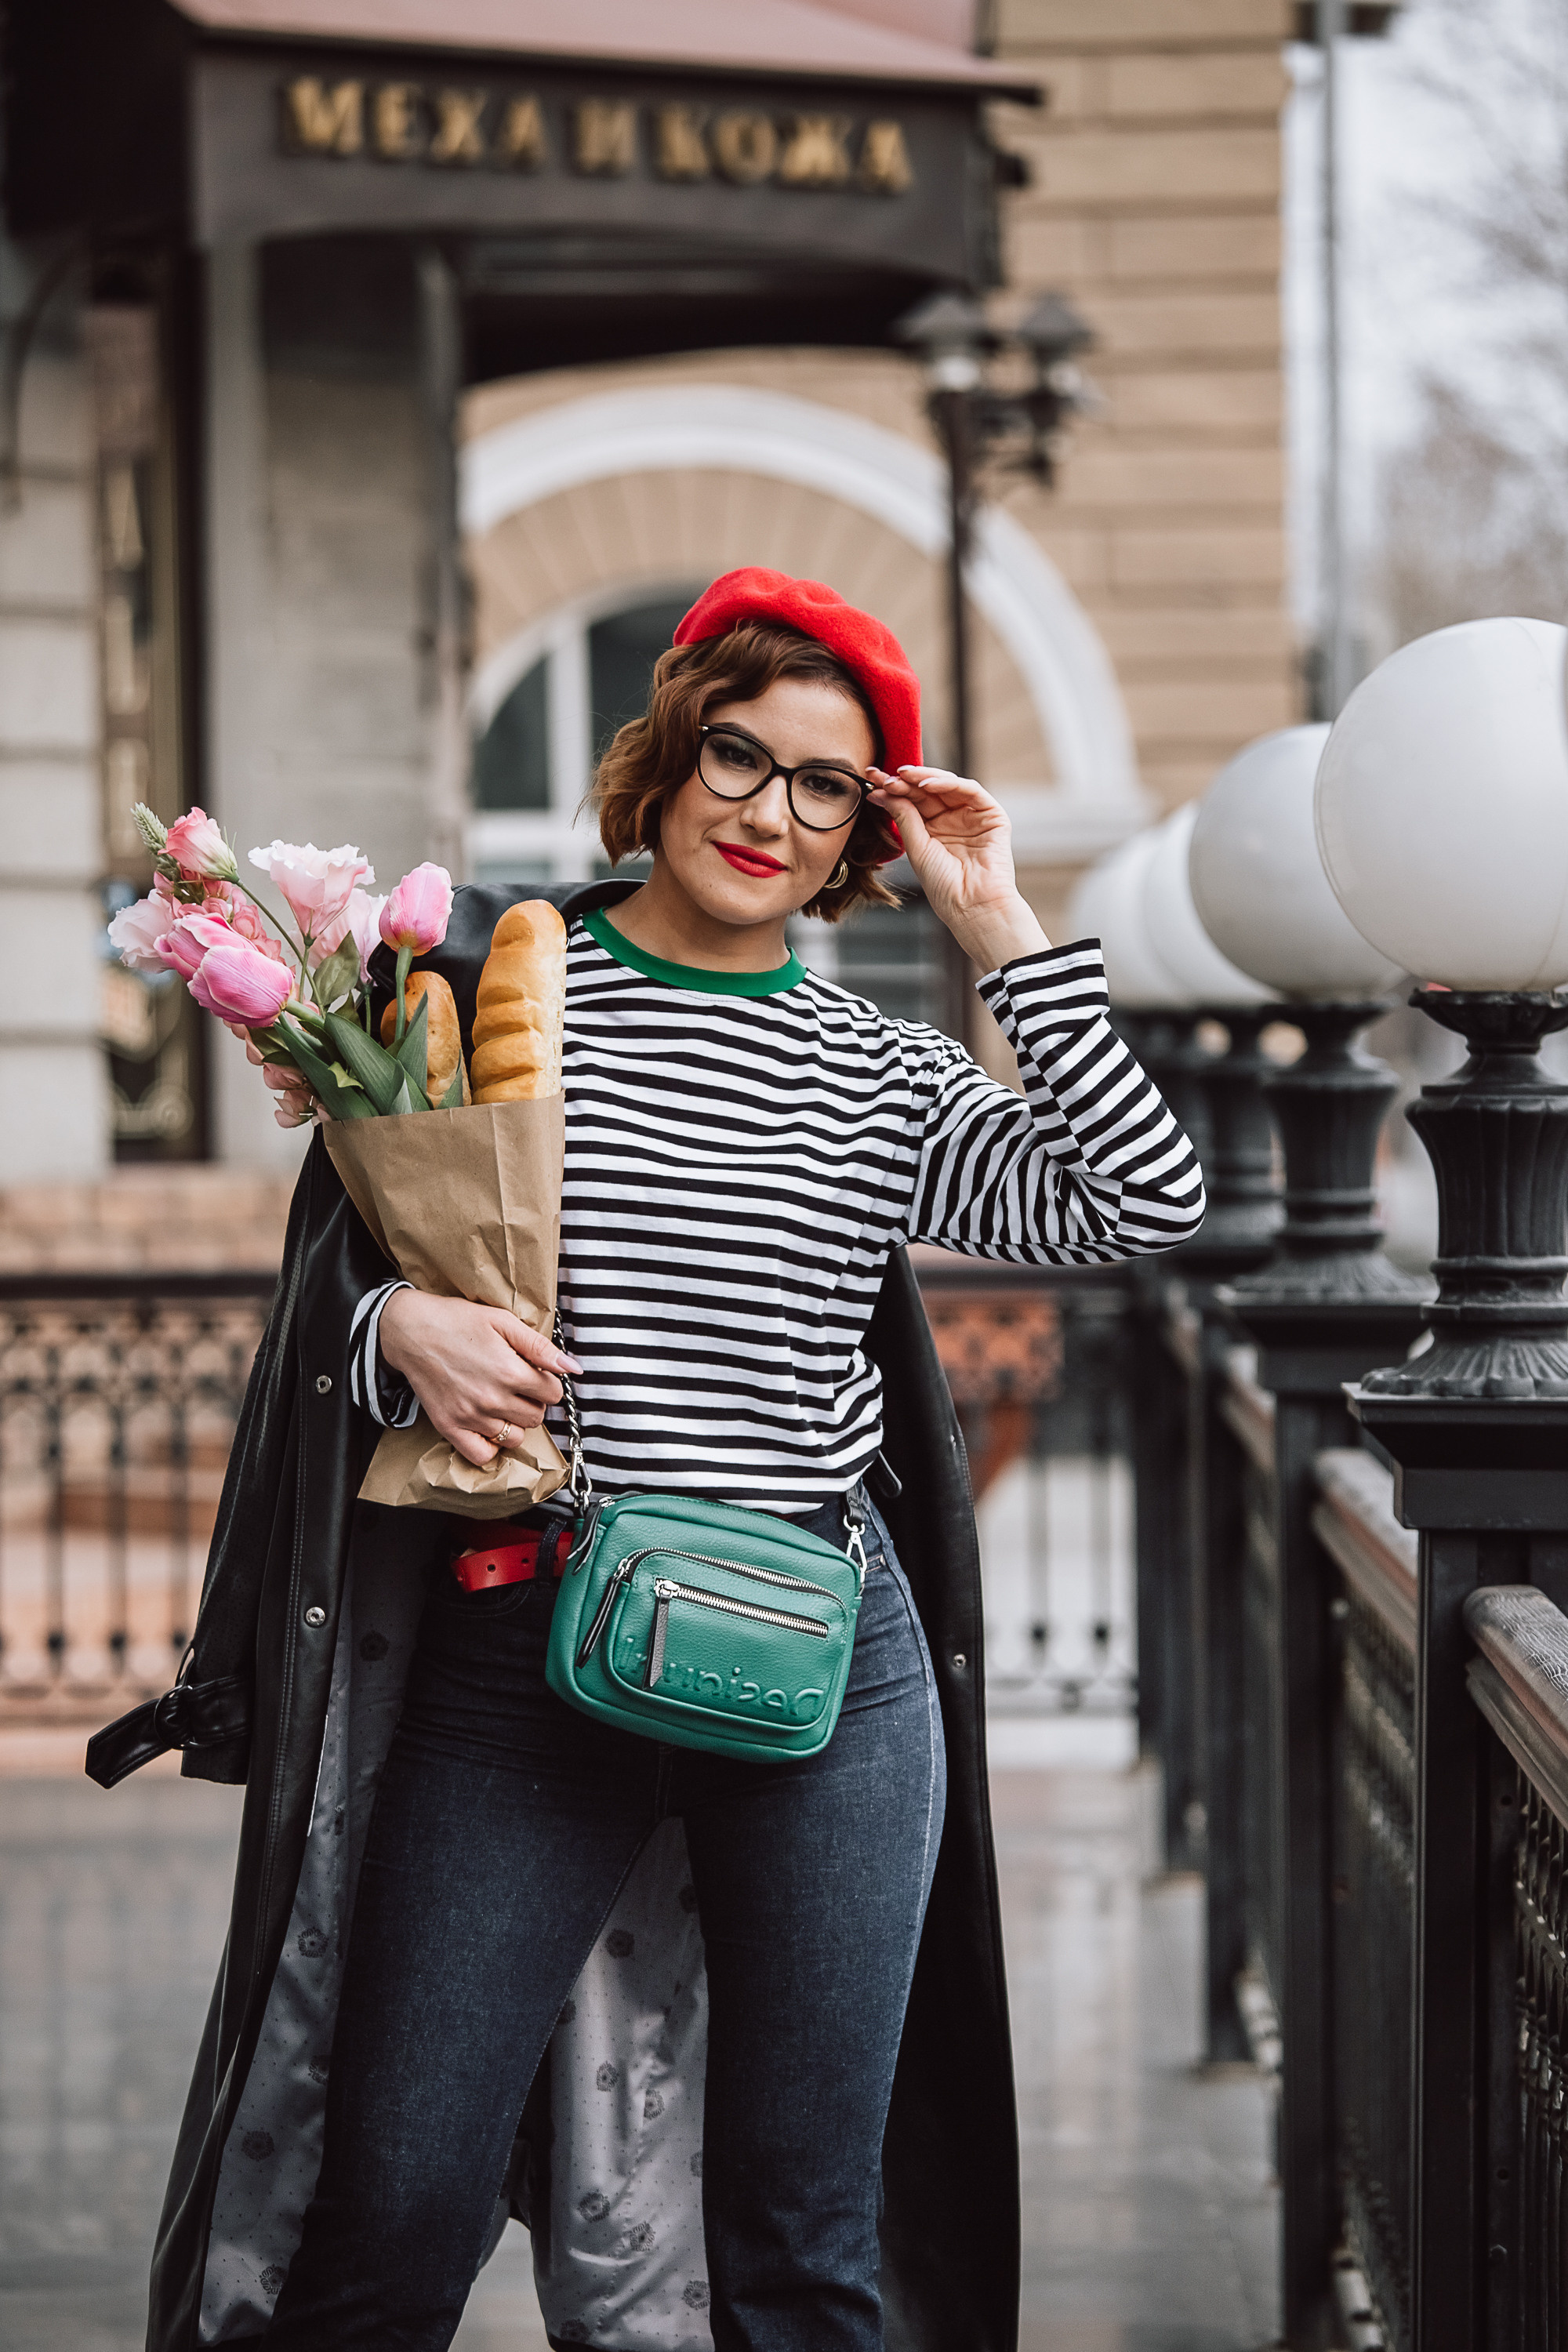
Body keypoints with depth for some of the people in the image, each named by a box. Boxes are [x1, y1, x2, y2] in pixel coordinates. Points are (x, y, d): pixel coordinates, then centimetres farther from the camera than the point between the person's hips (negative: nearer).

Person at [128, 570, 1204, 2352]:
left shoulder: (888, 1080, 8)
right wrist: (399, 1327, -13)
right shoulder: (486, 987, 4)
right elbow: (335, 1264, 10)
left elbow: (1145, 1199, -4)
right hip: (524, 1649, -1)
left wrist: (996, 929, -3)